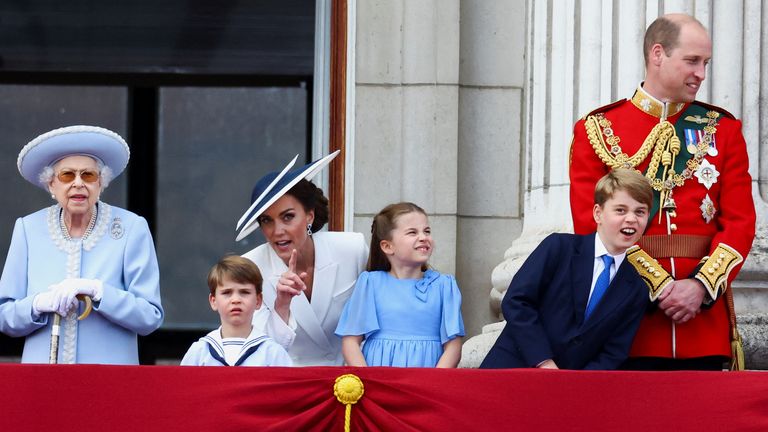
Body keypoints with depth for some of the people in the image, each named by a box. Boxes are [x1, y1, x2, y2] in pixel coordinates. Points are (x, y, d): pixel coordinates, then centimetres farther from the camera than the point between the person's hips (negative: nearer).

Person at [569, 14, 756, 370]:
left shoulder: (723, 130, 11)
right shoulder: (596, 130, 4)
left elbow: (740, 222, 4)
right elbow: (591, 226, -3)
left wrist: (701, 286, -12)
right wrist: (658, 288, -12)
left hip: (704, 312, 2)